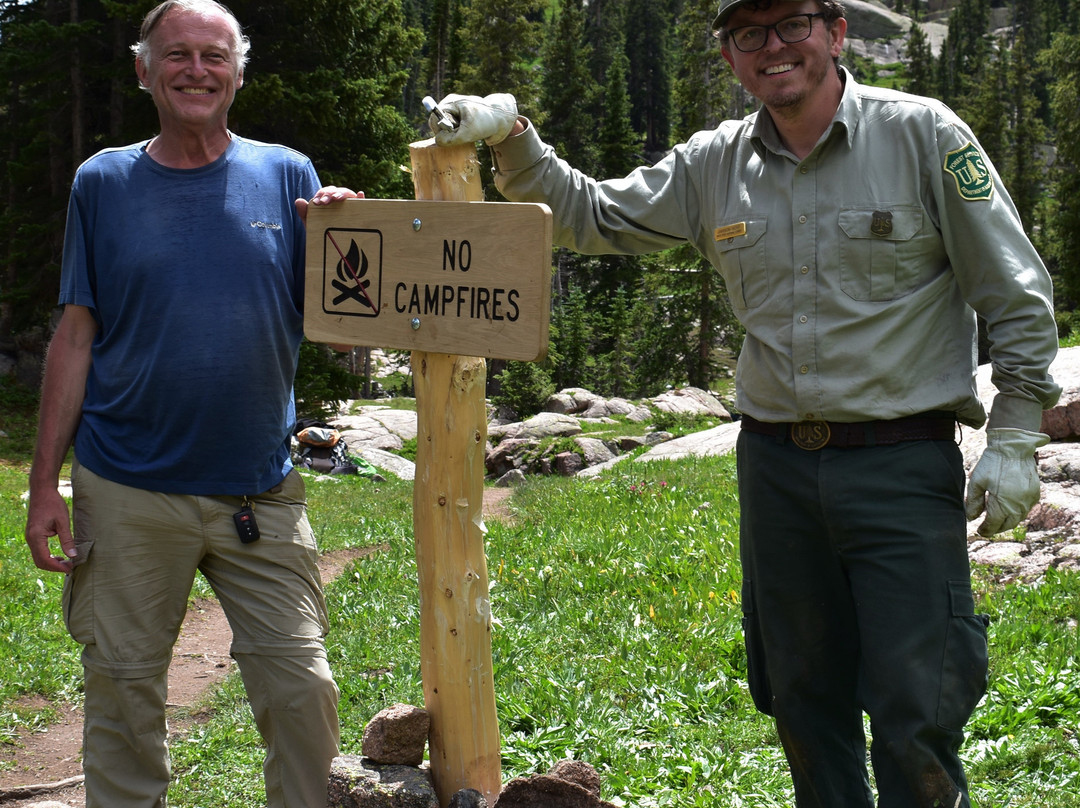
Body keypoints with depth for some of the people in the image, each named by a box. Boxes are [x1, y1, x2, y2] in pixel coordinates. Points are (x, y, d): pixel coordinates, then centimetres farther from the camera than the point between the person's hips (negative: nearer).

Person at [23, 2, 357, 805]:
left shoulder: (286, 177, 4)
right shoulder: (104, 182, 5)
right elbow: (77, 336, 5)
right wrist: (44, 482, 1)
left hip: (261, 492, 0)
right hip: (128, 495, 0)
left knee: (302, 690, 0)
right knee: (124, 695, 9)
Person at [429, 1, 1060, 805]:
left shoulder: (922, 135, -5)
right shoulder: (714, 166, 7)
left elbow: (1017, 299, -3)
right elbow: (594, 216, 15)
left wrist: (1014, 439, -7)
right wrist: (511, 138, -1)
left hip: (902, 465, -4)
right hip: (776, 465, 5)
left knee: (915, 709, -3)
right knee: (805, 702, 14)